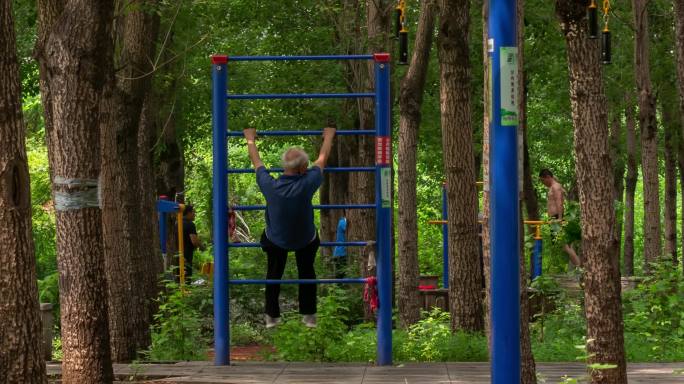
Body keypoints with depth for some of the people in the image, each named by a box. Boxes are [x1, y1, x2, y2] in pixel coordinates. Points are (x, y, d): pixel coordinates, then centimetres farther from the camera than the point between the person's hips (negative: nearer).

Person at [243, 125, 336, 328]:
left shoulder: (270, 186, -26)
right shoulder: (306, 185, -31)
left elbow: (256, 163, -6)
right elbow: (322, 159, -12)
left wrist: (250, 140, 13)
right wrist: (328, 137, 6)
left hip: (275, 241, 1)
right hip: (306, 241, -1)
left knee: (274, 274, 22)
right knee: (306, 274, 21)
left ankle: (272, 317, 25)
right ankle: (309, 316, 24)